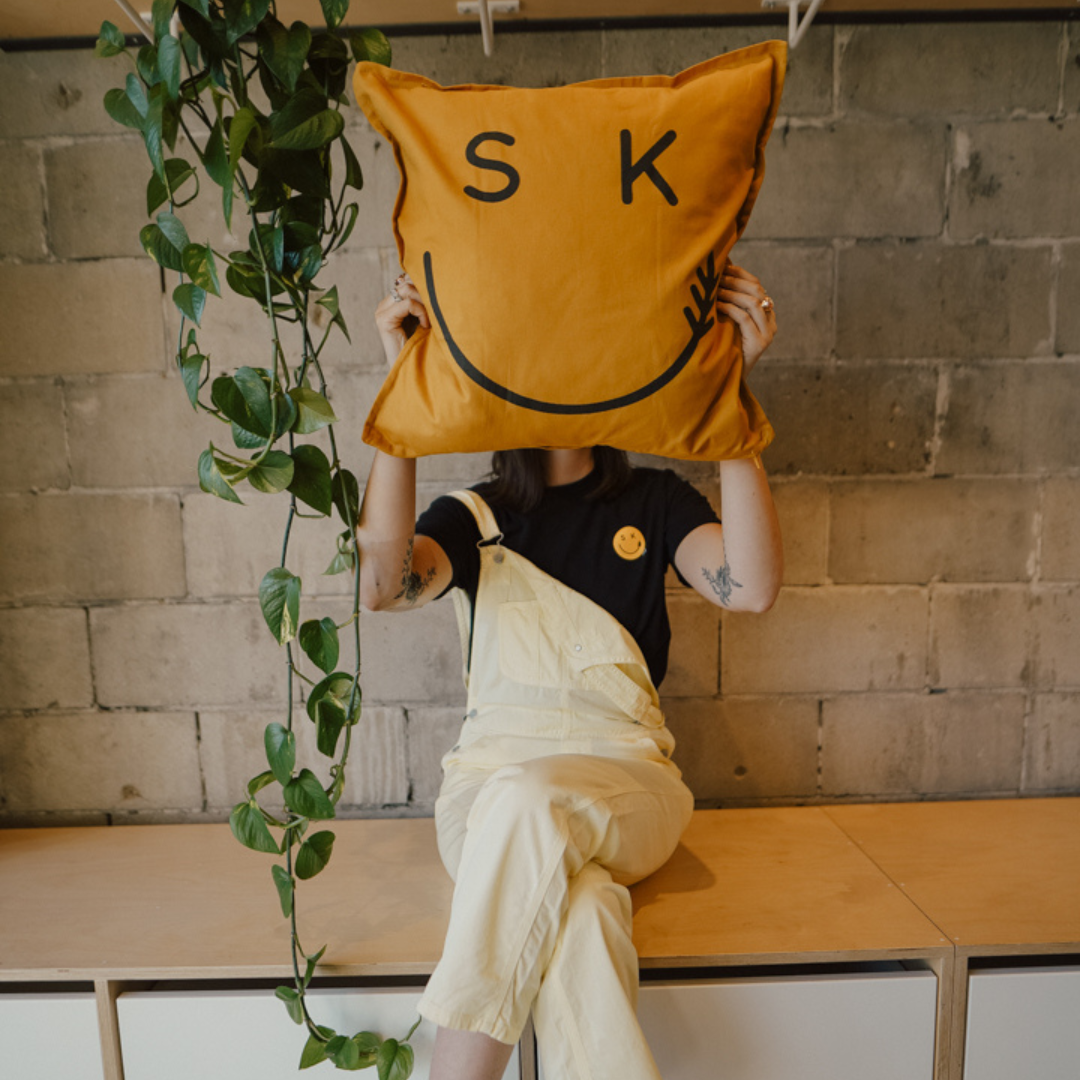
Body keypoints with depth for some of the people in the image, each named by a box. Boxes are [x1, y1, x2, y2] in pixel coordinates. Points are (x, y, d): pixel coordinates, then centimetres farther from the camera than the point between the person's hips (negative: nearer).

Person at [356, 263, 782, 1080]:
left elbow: (752, 586, -11)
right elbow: (382, 584, -14)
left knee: (526, 800, -35)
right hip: (489, 785, 0)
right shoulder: (473, 517, 8)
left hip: (629, 784, 0)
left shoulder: (654, 501, 9)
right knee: (580, 912, -35)